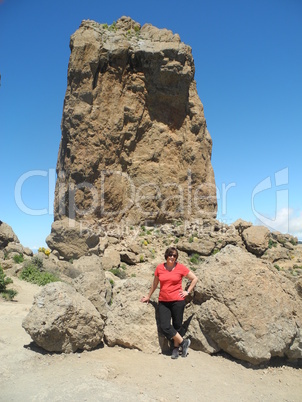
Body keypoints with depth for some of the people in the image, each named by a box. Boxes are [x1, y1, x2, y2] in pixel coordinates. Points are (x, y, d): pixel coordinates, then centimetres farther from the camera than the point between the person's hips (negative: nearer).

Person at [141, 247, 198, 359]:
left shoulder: (181, 268, -4)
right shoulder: (159, 268, 2)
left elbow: (194, 278, 7)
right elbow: (155, 284, 16)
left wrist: (187, 292, 2)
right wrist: (148, 296, 24)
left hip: (177, 301, -2)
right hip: (163, 301, 2)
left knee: (177, 325, 6)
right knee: (164, 326, -5)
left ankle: (176, 347, 28)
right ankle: (183, 342, 13)